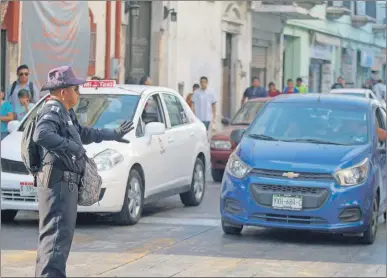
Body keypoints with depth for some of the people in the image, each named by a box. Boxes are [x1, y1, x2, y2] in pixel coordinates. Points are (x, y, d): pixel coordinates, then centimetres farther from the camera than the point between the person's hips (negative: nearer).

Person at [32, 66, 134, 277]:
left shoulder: (65, 113, 20)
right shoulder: (52, 111, -13)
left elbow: (84, 133, 37)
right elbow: (41, 135, -33)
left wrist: (113, 134, 44)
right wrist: (72, 147, -28)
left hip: (66, 182, 11)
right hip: (57, 180, -11)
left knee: (63, 232, 15)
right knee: (57, 232, -16)